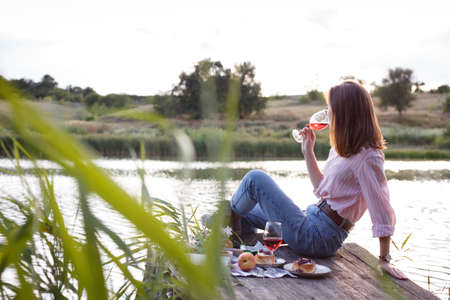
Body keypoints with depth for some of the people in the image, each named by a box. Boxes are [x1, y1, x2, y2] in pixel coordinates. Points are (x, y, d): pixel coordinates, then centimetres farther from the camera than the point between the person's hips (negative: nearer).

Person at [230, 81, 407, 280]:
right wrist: (308, 152, 14)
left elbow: (382, 211, -20)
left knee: (256, 179, -3)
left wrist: (384, 260, -19)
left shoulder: (367, 157, -19)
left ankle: (231, 214, 22)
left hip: (317, 237, -10)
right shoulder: (344, 149, 10)